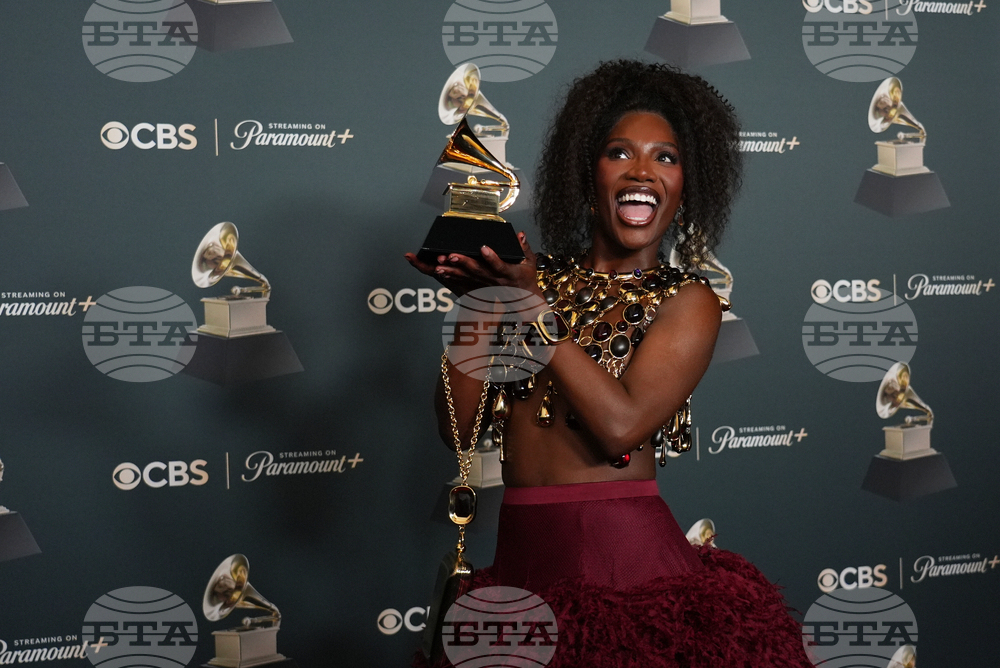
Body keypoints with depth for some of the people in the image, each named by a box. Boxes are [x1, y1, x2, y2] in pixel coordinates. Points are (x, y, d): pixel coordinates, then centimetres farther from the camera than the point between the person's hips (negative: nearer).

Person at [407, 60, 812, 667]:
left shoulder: (688, 301, 1)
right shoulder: (532, 279, 9)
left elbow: (621, 425, -15)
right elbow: (460, 429, 5)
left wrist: (536, 307, -12)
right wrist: (476, 296, -2)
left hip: (629, 564, -3)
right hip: (521, 565, 3)